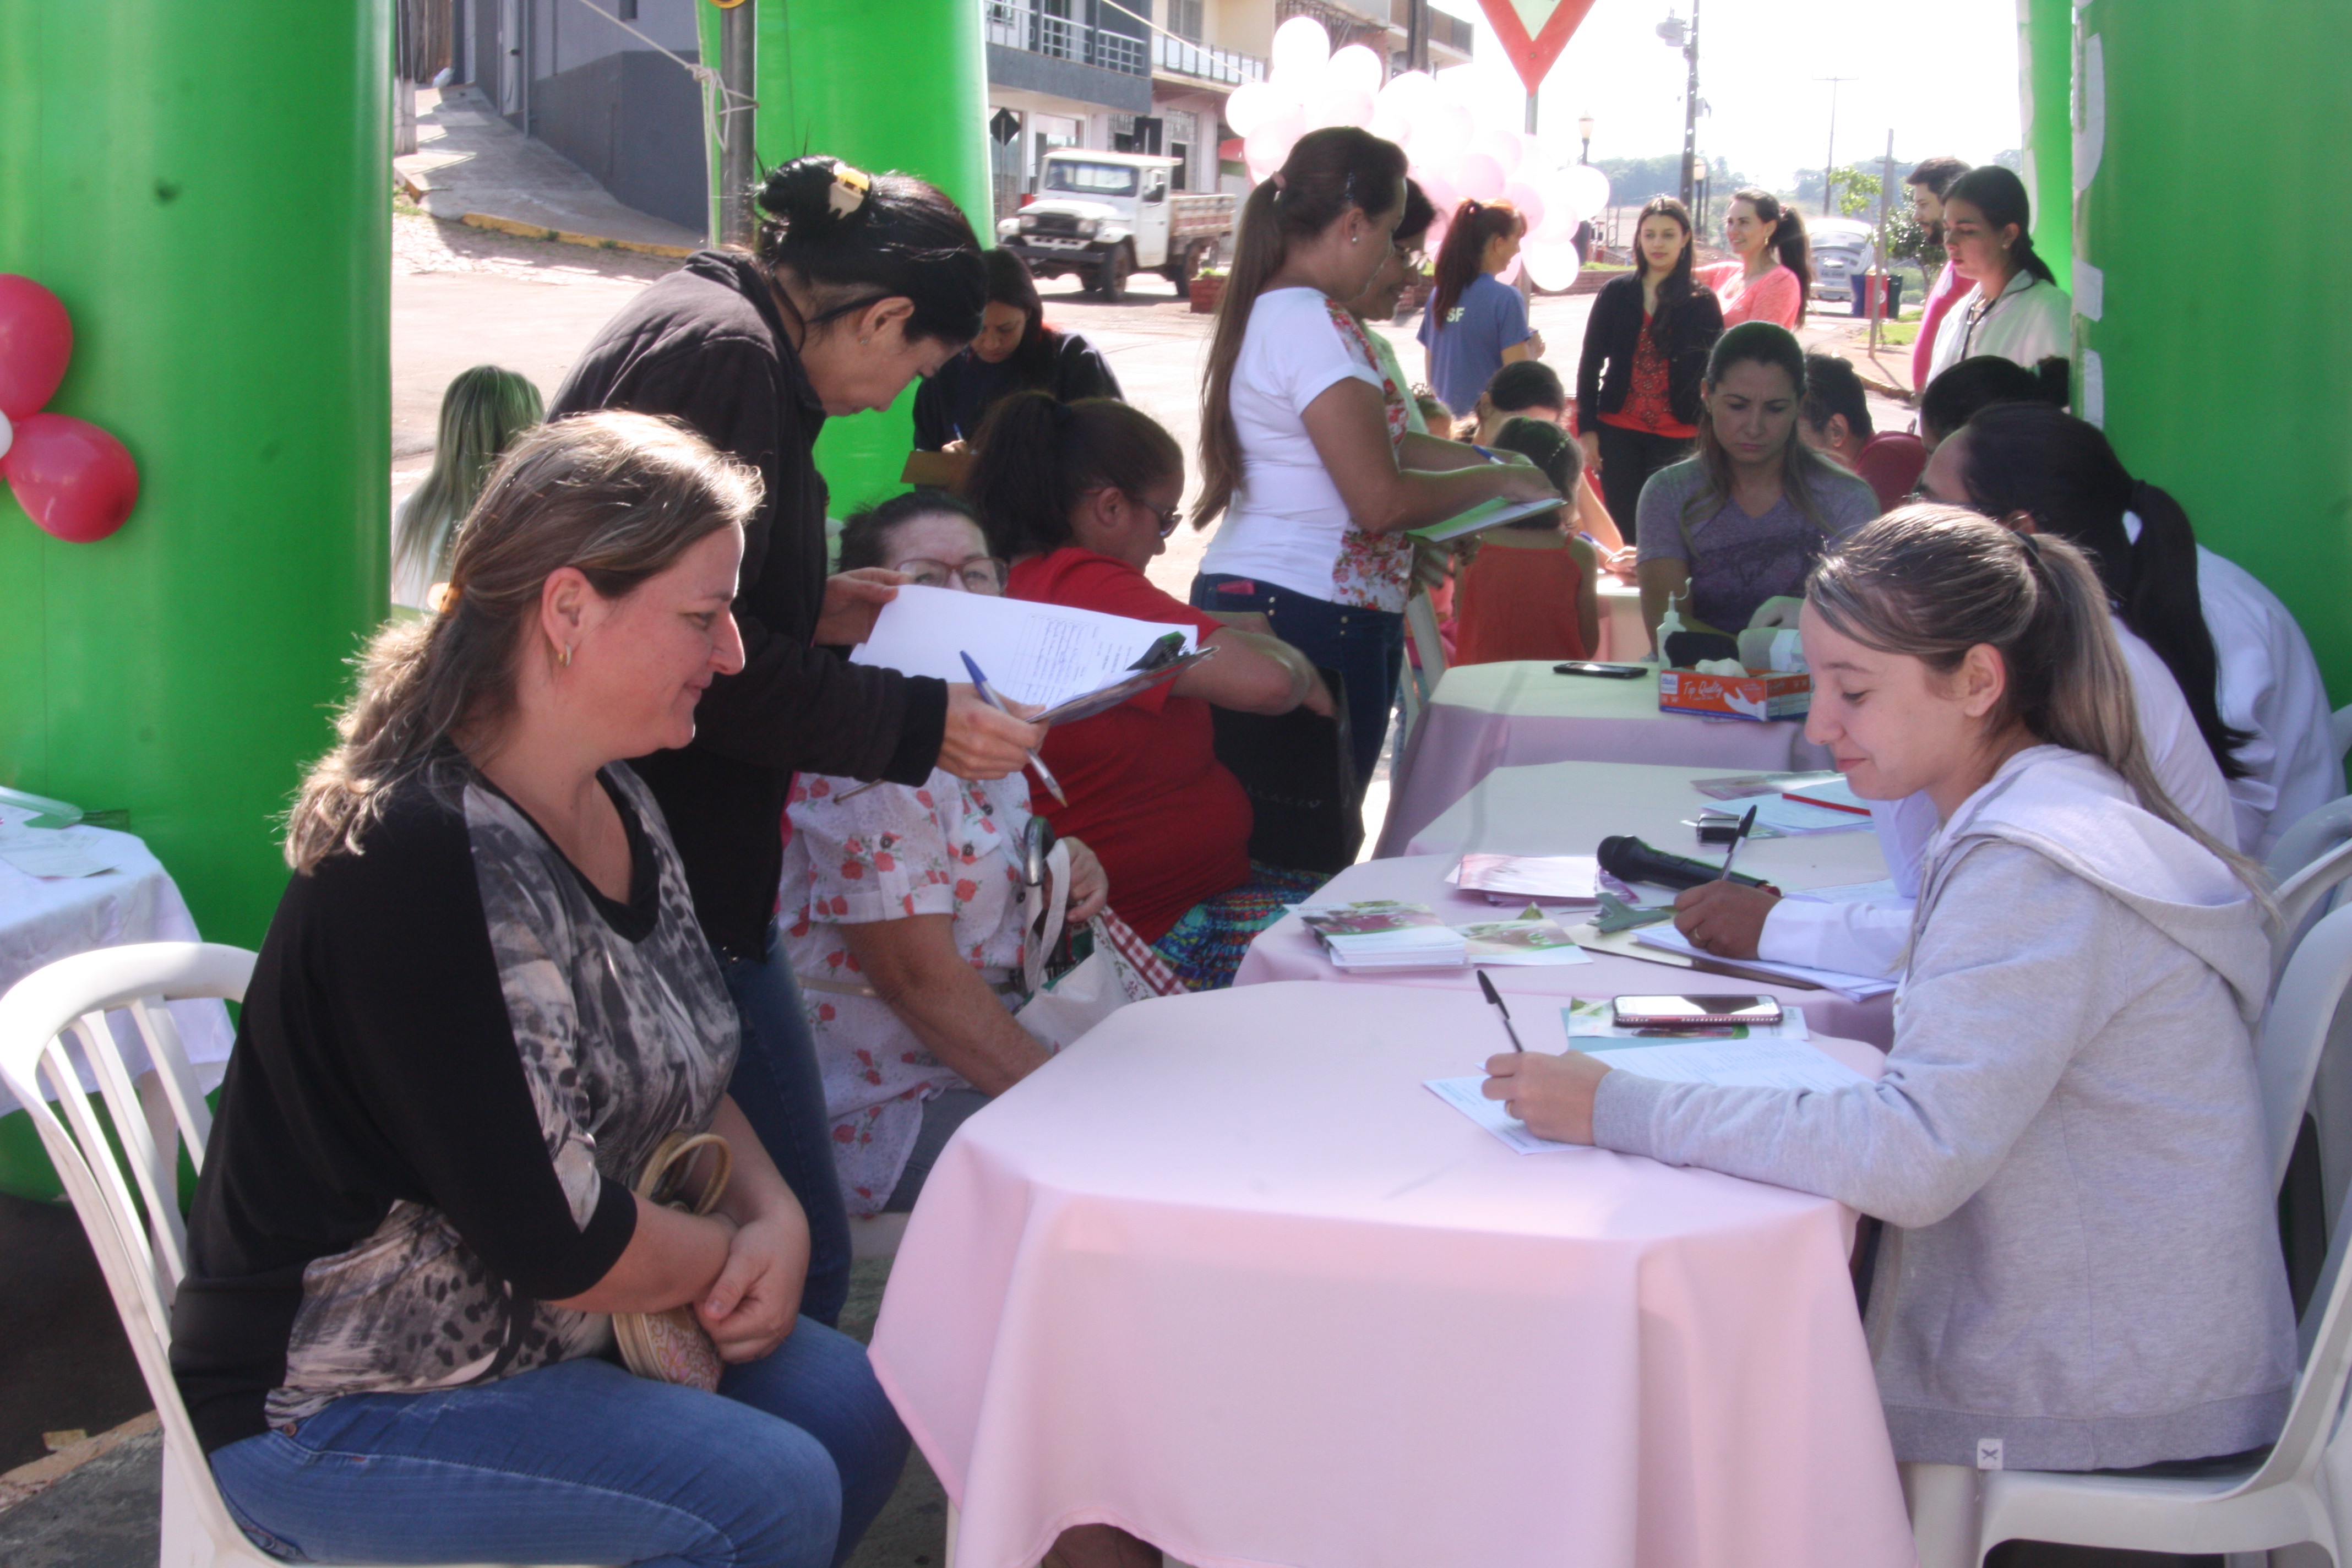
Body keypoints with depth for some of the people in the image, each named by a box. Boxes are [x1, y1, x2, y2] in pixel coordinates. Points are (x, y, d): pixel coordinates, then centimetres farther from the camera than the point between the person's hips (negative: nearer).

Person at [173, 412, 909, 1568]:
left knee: (851, 1407, -2)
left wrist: (775, 1214, -6)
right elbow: (556, 1238, -27)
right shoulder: (418, 859, -28)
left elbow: (686, 1075, 13)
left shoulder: (614, 806, 2)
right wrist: (733, 1254, -9)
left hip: (536, 1325, 9)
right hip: (334, 1402, -9)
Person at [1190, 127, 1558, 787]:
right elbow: (1383, 502, -18)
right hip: (1310, 618, -10)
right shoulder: (1313, 324, -15)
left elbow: (1372, 441, 23)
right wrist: (1497, 482, -4)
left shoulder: (1265, 311, 15)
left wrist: (1489, 460, 18)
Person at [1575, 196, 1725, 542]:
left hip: (1678, 438, -1)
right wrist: (1586, 428, 0)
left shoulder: (1702, 302, 2)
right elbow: (1590, 364, 6)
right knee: (1623, 532, 3)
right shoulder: (1616, 293, 4)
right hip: (1619, 433, 1)